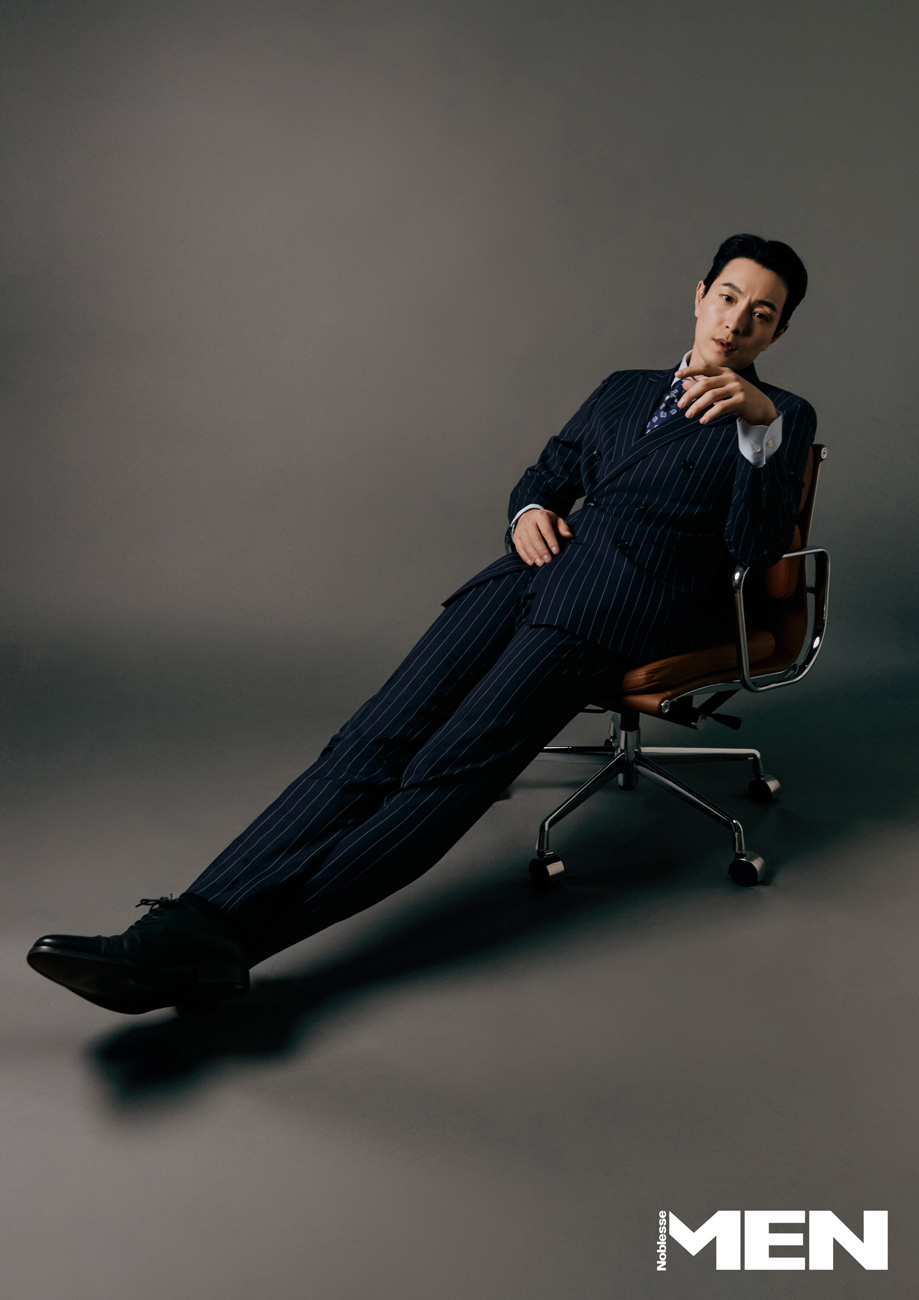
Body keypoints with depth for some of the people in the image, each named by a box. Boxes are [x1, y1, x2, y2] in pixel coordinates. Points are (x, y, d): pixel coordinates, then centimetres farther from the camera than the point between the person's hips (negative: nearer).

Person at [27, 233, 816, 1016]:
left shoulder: (781, 418, 15)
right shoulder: (622, 392, 31)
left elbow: (756, 549, -1)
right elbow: (544, 475, 34)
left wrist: (759, 421, -17)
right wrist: (530, 510, 10)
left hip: (624, 600, -5)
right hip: (544, 564, 5)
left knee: (452, 767, -23)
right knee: (380, 736, -17)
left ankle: (245, 926, -30)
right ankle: (197, 924, -29)